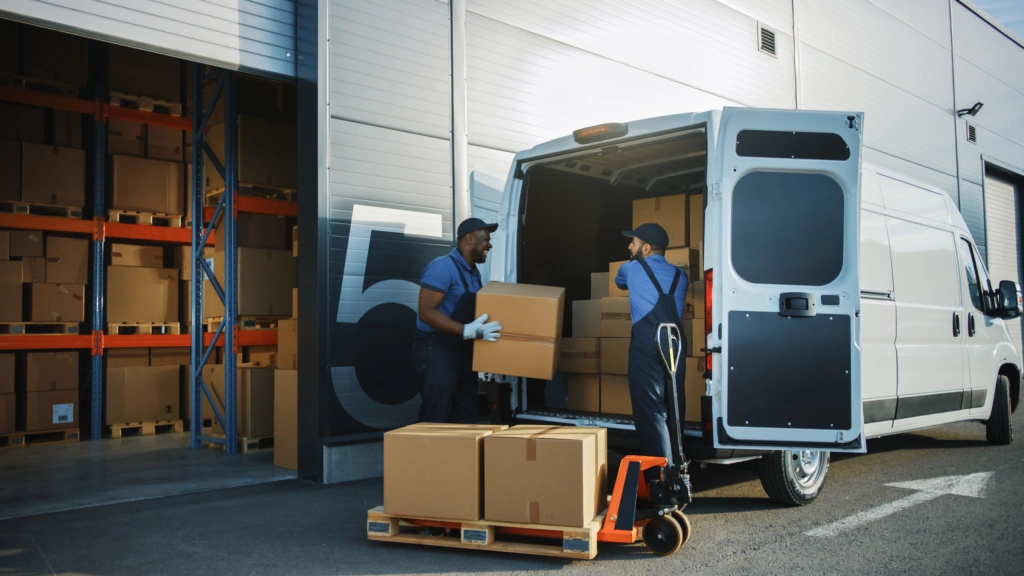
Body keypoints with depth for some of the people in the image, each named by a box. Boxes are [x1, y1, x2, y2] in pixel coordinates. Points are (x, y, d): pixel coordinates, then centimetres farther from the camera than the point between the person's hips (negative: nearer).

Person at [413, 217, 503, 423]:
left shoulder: (473, 273, 13)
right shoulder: (443, 267, -16)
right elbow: (426, 312, -24)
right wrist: (467, 331, -33)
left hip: (462, 350, 9)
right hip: (436, 350, -9)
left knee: (466, 417, 12)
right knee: (436, 419, -5)